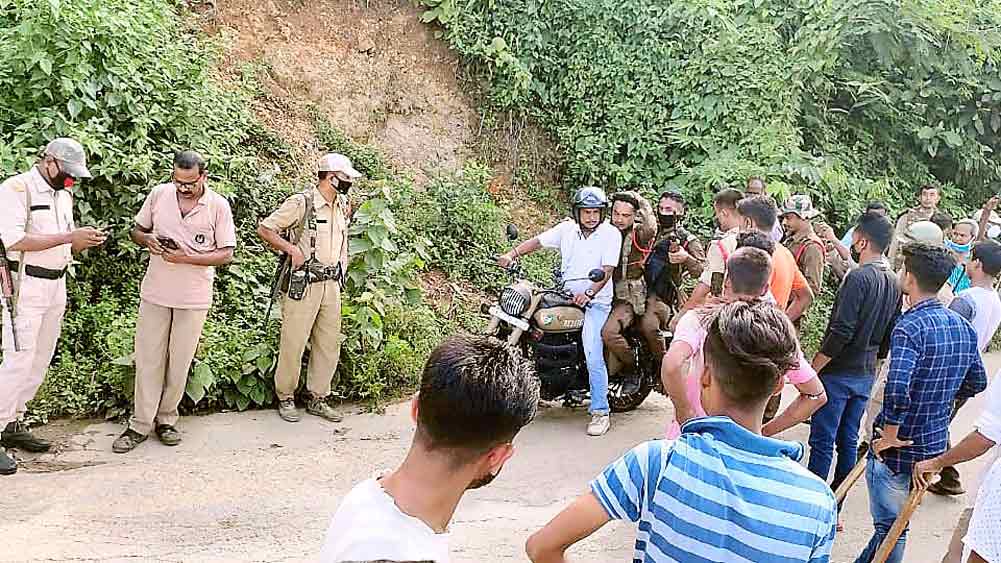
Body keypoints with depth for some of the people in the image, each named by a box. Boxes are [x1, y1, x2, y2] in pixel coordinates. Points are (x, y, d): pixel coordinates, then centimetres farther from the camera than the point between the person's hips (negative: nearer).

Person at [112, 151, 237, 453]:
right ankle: (140, 424, 12)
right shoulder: (159, 194, 0)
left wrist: (186, 258, -19)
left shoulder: (219, 206, -7)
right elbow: (137, 230, 12)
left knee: (179, 362, 8)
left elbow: (226, 254, -7)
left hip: (194, 297, -1)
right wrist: (147, 240, -12)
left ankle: (166, 419, 23)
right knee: (148, 358, 4)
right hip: (155, 292, 2)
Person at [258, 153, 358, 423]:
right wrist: (292, 249, -17)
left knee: (329, 344, 9)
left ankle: (317, 398, 21)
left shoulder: (342, 208, 12)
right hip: (304, 286, -7)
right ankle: (286, 398, 12)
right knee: (294, 343, -2)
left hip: (331, 286, 7)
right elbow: (264, 229, -9)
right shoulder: (301, 203, -10)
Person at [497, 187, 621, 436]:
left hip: (595, 301, -5)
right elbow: (538, 241, 10)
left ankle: (601, 412, -10)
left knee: (593, 355, -18)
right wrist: (511, 255, -6)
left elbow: (607, 270, -13)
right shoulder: (567, 229, 9)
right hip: (565, 295, 6)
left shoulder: (611, 234, -4)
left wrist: (588, 293, -28)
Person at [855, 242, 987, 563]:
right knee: (895, 522, 23)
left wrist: (890, 435, -23)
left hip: (898, 449, -8)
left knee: (890, 527, 6)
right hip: (935, 446, 8)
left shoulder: (910, 328, -23)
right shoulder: (962, 326, 3)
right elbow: (977, 383, 16)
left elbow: (897, 389, -37)